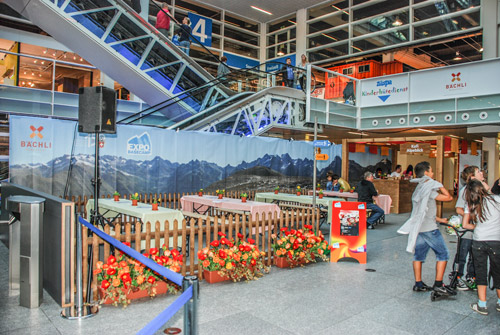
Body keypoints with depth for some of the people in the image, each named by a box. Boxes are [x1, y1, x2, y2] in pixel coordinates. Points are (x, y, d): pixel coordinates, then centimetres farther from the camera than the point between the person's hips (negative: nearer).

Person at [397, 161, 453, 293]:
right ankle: (438, 284, 6)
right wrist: (440, 186, -4)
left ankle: (418, 284, 16)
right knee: (442, 254, 4)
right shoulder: (428, 188, -14)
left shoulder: (418, 189, 14)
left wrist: (439, 219, 23)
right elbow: (449, 197, -15)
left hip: (418, 227, 8)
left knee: (418, 255, 10)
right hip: (429, 228, -8)